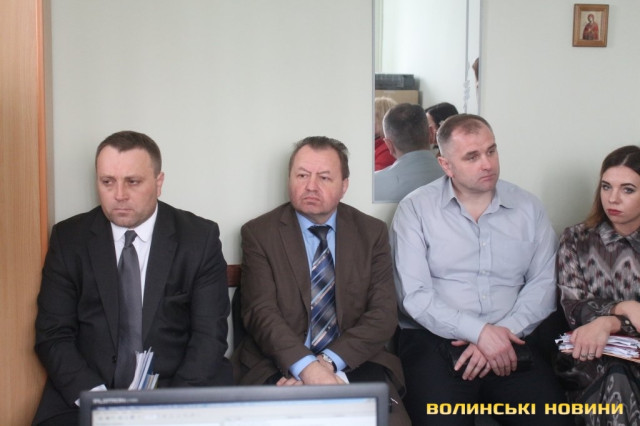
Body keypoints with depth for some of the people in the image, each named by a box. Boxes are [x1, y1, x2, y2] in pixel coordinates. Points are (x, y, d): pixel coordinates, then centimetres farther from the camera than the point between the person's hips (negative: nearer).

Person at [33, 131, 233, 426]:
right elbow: (53, 335, 2)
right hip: (84, 396, 1)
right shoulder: (69, 239, 4)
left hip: (181, 393, 0)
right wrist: (97, 399, -14)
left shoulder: (200, 238, 1)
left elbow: (209, 336, -2)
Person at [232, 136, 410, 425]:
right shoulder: (258, 233, 2)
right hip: (278, 366, -2)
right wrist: (307, 367, -24)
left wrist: (328, 362, -15)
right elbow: (261, 312, -9)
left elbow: (383, 314, -1)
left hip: (354, 363, 2)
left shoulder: (372, 232, 7)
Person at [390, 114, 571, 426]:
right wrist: (479, 331, -16)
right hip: (434, 340, -2)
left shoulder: (528, 208, 10)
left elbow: (543, 281, 4)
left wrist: (502, 334, -11)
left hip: (509, 341, 3)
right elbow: (413, 294, -7)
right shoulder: (415, 209, 1)